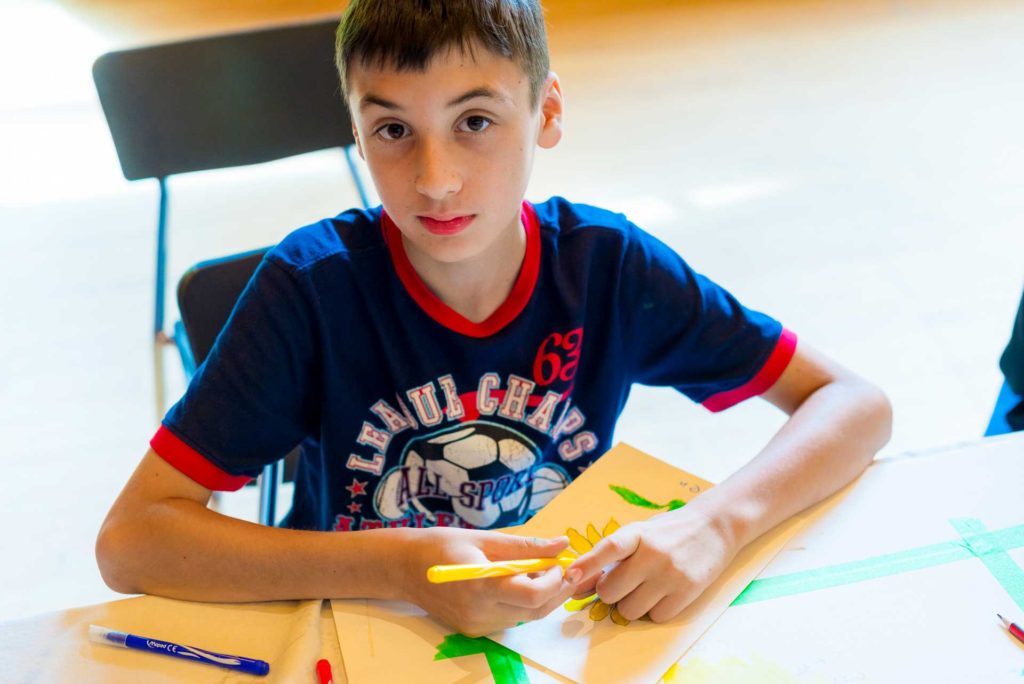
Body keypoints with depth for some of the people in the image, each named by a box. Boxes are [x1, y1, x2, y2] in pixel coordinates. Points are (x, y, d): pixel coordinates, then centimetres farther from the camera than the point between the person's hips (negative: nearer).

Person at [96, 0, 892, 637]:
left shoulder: (604, 264, -13)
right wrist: (398, 565, -31)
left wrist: (713, 524, -28)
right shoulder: (313, 284, -19)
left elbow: (857, 404, -9)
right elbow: (128, 541, -20)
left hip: (558, 630, 1)